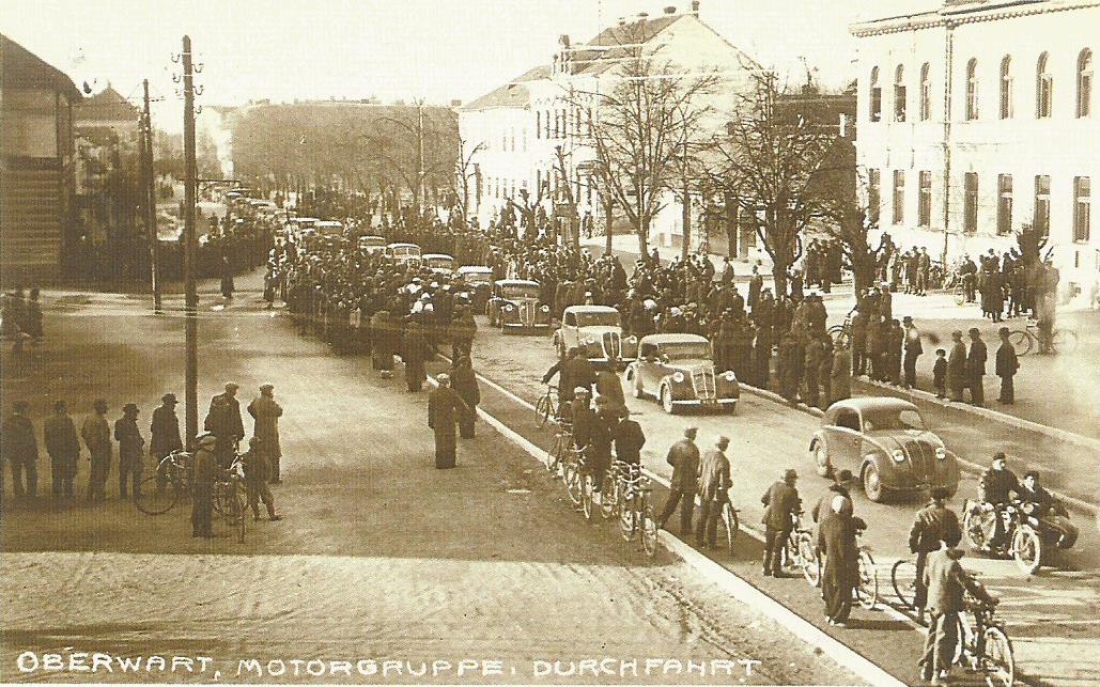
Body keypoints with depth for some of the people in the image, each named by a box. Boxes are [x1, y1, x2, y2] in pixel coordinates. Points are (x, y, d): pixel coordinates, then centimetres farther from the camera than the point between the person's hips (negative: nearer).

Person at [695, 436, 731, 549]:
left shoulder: (706, 454, -3)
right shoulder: (723, 461, -24)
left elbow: (699, 471, 8)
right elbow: (724, 481, -21)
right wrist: (725, 494, -9)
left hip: (703, 490, 6)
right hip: (715, 493, -6)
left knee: (702, 516, 18)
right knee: (713, 518, 6)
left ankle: (699, 540, 28)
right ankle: (711, 543, 15)